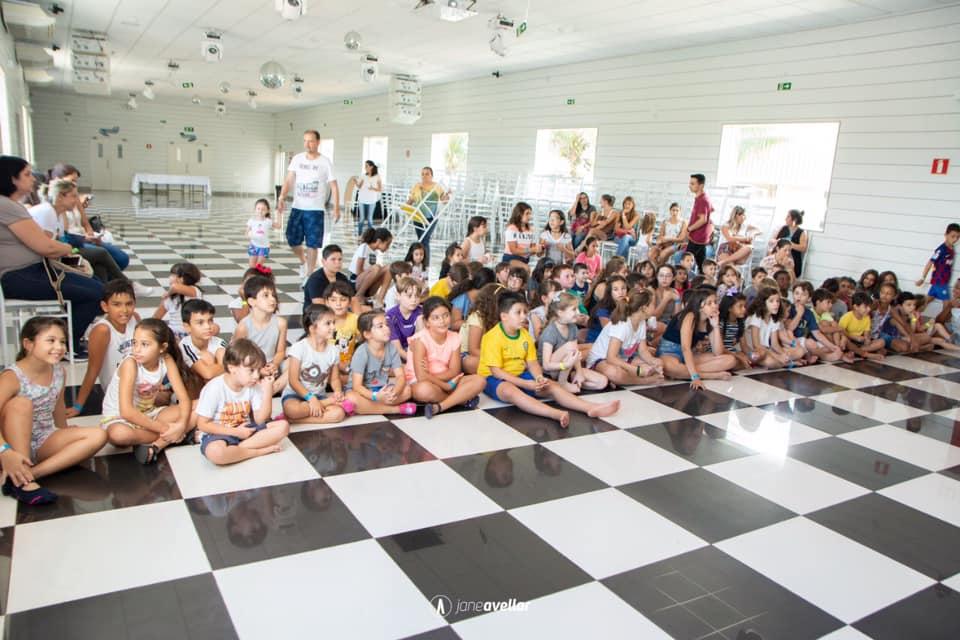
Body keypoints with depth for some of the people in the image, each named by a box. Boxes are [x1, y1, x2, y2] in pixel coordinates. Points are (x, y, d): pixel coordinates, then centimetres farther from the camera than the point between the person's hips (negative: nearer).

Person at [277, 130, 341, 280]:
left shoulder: (325, 163, -5)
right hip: (297, 208, 3)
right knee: (292, 240, 7)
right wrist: (282, 198, -15)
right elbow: (289, 180, 1)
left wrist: (336, 208, -15)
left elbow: (334, 186, -6)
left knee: (312, 244, -2)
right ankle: (303, 261, 37)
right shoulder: (297, 159, 3)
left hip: (315, 210, -3)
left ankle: (309, 276, 10)